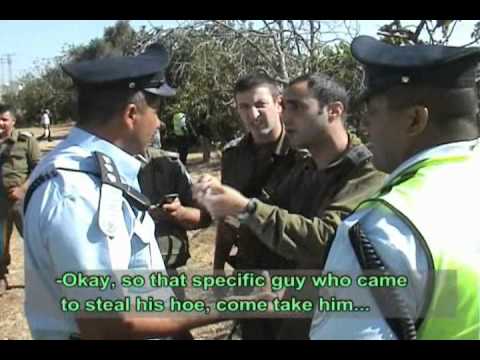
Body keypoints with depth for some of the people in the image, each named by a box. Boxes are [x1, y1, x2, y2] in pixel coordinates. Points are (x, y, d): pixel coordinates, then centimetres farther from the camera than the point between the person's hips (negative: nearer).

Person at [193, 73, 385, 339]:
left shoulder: (367, 172, -21)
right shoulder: (303, 170, 5)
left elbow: (325, 240, -32)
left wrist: (246, 208, -30)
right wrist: (220, 195, -11)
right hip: (298, 311, 7)